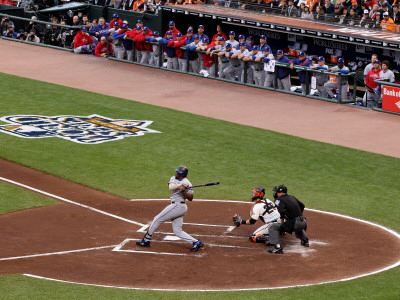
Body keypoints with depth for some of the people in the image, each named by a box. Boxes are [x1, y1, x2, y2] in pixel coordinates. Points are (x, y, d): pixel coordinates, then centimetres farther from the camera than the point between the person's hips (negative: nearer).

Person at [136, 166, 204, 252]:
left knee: (157, 219, -2)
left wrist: (183, 191, -25)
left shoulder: (186, 183, -9)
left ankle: (146, 240, 7)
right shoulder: (173, 179, 12)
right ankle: (196, 242, -2)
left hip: (177, 205, -9)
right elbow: (171, 187, -9)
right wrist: (181, 185, -23)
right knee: (177, 231, 4)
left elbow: (190, 198, -11)